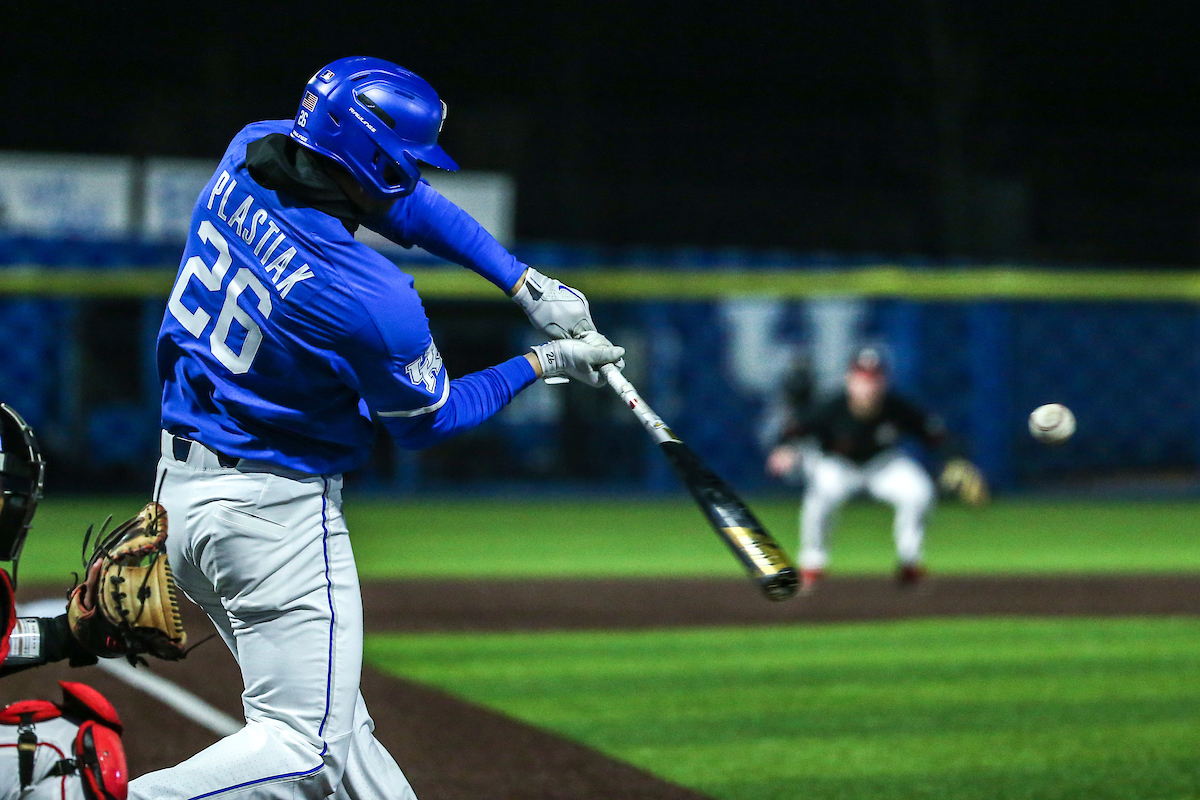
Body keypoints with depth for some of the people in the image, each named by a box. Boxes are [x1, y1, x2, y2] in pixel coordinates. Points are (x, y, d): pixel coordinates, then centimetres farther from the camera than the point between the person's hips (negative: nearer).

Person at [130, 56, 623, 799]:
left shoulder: (249, 156, -6)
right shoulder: (374, 302, -26)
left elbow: (406, 203, 8)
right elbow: (427, 420, -6)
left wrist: (530, 286, 2)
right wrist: (545, 363, 5)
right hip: (275, 512, -9)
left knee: (335, 718, 17)